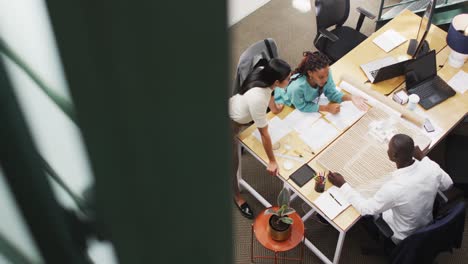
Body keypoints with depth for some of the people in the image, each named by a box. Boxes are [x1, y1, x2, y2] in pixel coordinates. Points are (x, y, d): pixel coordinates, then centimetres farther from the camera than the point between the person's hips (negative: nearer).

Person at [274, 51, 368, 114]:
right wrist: (327, 108, -32)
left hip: (308, 100, 5)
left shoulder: (326, 73, -35)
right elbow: (302, 107, -31)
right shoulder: (298, 86, -50)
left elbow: (331, 93, -20)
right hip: (285, 103, -5)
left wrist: (351, 98, -36)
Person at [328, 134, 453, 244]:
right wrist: (423, 158, 5)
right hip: (427, 226, 5)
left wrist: (342, 185, -15)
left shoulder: (394, 187, -41)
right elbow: (447, 184, -2)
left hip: (403, 237, -5)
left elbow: (365, 209, -24)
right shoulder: (432, 167, -26)